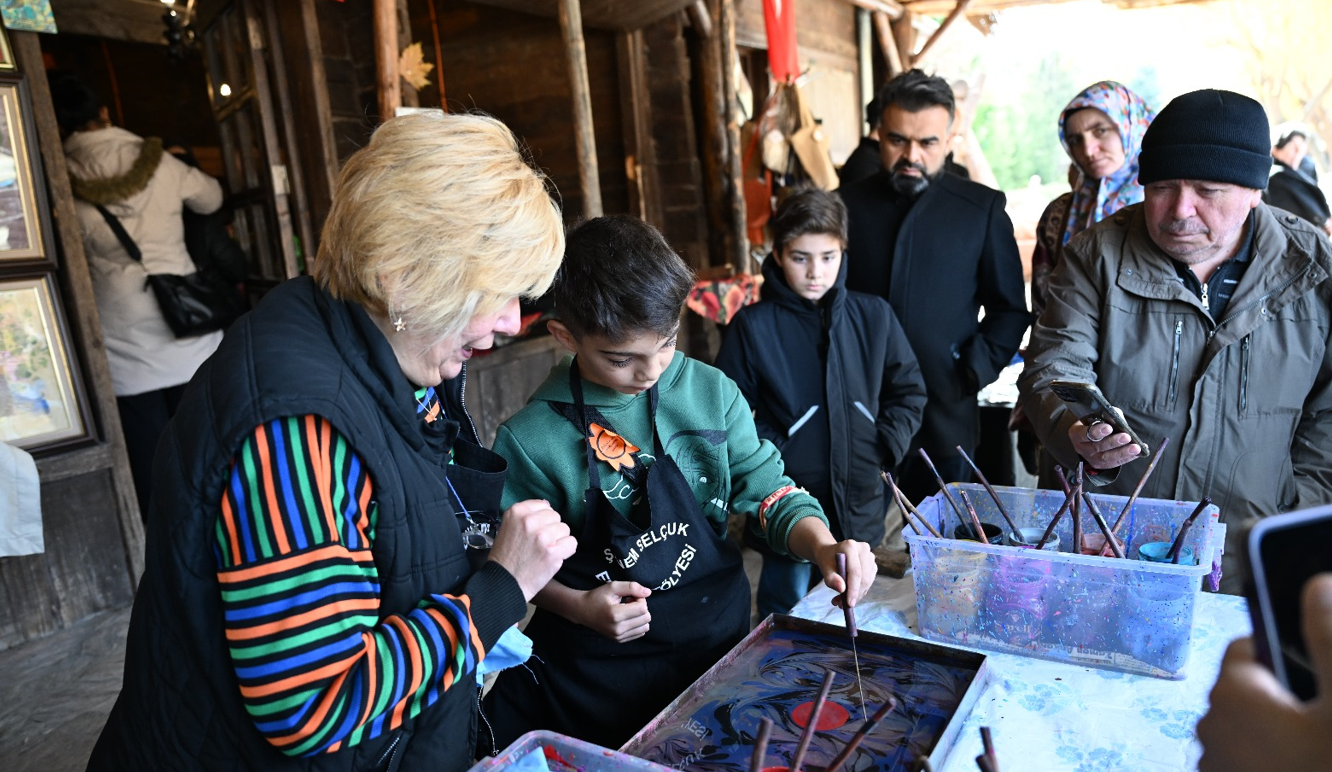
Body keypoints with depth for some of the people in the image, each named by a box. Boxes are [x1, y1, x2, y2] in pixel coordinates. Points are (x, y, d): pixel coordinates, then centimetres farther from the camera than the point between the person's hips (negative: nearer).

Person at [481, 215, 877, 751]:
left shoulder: (712, 393, -6)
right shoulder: (529, 439, -13)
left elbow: (766, 488, 0)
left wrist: (822, 546, -17)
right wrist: (578, 606, -19)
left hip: (718, 636, 3)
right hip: (597, 665, -2)